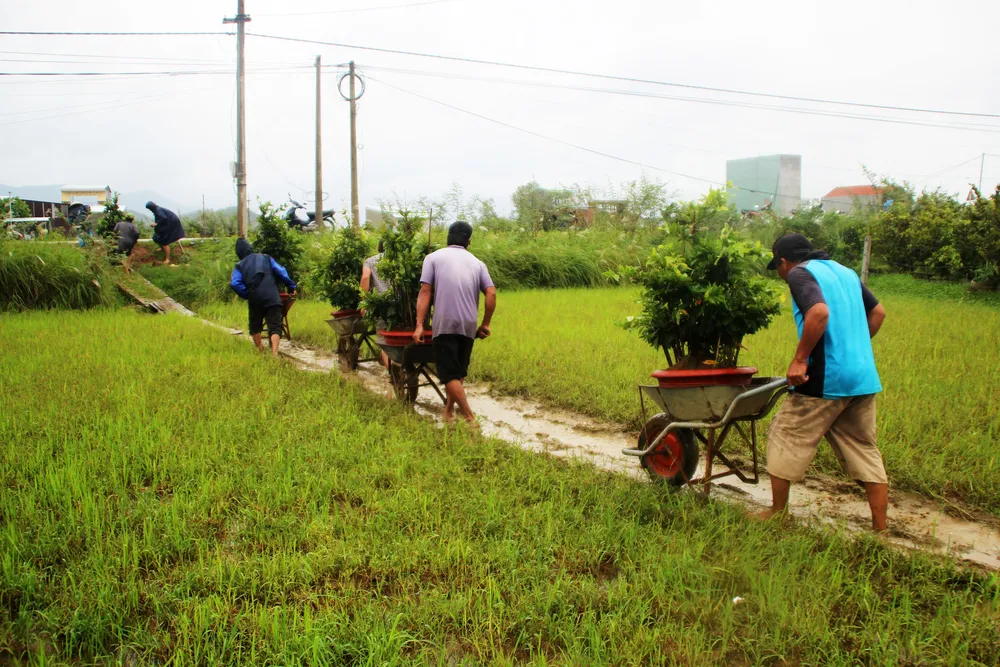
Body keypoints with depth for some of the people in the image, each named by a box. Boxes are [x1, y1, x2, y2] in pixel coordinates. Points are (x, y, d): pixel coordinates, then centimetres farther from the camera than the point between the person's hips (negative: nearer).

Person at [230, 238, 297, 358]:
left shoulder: (240, 266, 13)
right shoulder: (265, 258, 15)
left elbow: (235, 284, -5)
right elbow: (280, 271, 4)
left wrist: (247, 295, 3)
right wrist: (292, 285, 8)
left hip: (255, 299, 1)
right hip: (272, 298, -1)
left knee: (255, 326, 22)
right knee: (274, 326, -6)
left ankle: (260, 349, 29)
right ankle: (274, 352, -23)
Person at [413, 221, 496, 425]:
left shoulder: (434, 258, 6)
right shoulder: (477, 263, 14)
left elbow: (425, 292, -2)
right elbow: (491, 294, 3)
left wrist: (419, 325, -4)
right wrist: (485, 324, 13)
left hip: (444, 324, -3)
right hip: (469, 326, 4)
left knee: (449, 374, -2)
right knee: (459, 372, 19)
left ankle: (470, 418, -11)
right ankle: (449, 411, 25)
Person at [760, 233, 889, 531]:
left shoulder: (799, 273, -7)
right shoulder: (846, 272, 18)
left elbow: (819, 312, -25)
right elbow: (878, 311, 21)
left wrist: (800, 358, -20)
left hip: (824, 377, -7)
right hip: (864, 376, 7)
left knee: (785, 436, 9)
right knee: (865, 450, 12)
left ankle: (777, 513, 17)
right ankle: (880, 528, 12)